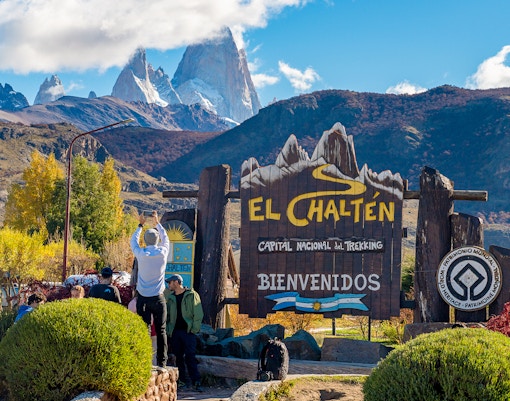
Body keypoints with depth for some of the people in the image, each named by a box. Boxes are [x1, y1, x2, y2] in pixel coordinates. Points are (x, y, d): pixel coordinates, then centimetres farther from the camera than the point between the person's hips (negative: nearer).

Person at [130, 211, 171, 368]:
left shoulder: (141, 254, -4)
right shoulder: (163, 252, -3)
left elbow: (133, 241, 17)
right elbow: (166, 238, 19)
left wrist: (141, 225, 30)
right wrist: (157, 222, 32)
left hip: (143, 299, 0)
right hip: (158, 298, 0)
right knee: (161, 331, 4)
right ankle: (162, 362, 3)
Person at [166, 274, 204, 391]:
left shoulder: (192, 295, 0)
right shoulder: (170, 297, 15)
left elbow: (198, 313, -3)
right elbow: (167, 315, 18)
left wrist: (194, 329, -11)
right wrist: (168, 330, 6)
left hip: (188, 331, -5)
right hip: (175, 332, 5)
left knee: (190, 357, -11)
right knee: (178, 357, 5)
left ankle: (196, 382, -12)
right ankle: (181, 381, 11)